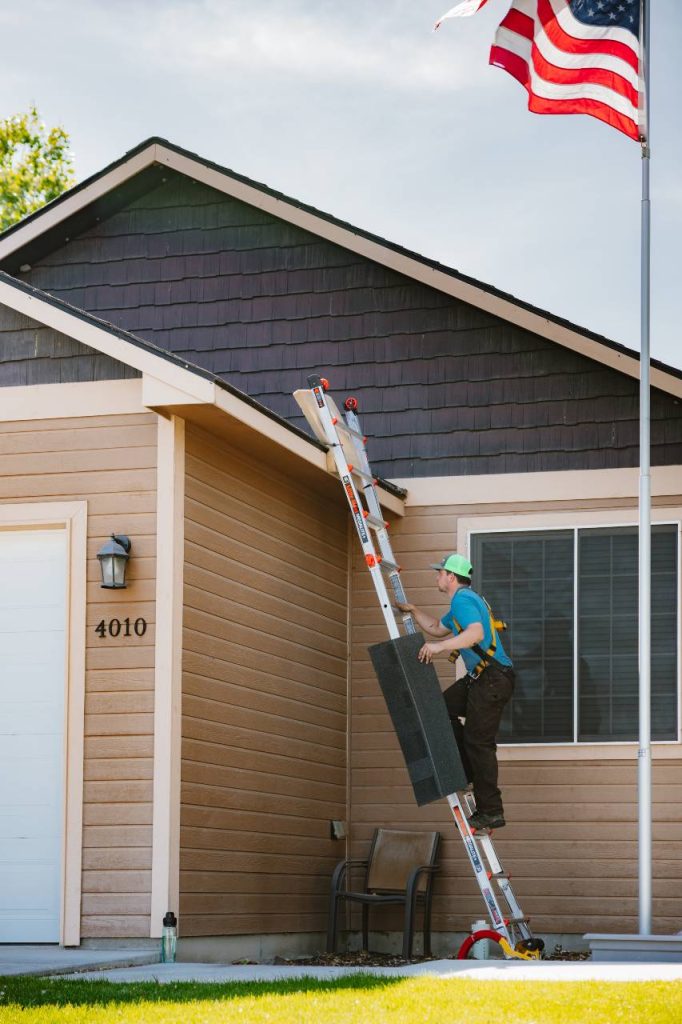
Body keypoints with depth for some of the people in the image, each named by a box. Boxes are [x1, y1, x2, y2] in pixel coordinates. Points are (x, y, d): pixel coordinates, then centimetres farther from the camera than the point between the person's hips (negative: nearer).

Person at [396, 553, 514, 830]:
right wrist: (414, 611, 27)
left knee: (478, 742, -9)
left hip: (493, 679, -11)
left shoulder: (463, 599, -14)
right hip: (479, 677, 11)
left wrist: (440, 647, -34)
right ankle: (467, 770, 17)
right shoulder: (463, 600, 21)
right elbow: (437, 628, 36)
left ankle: (491, 811, -8)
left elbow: (476, 632, -33)